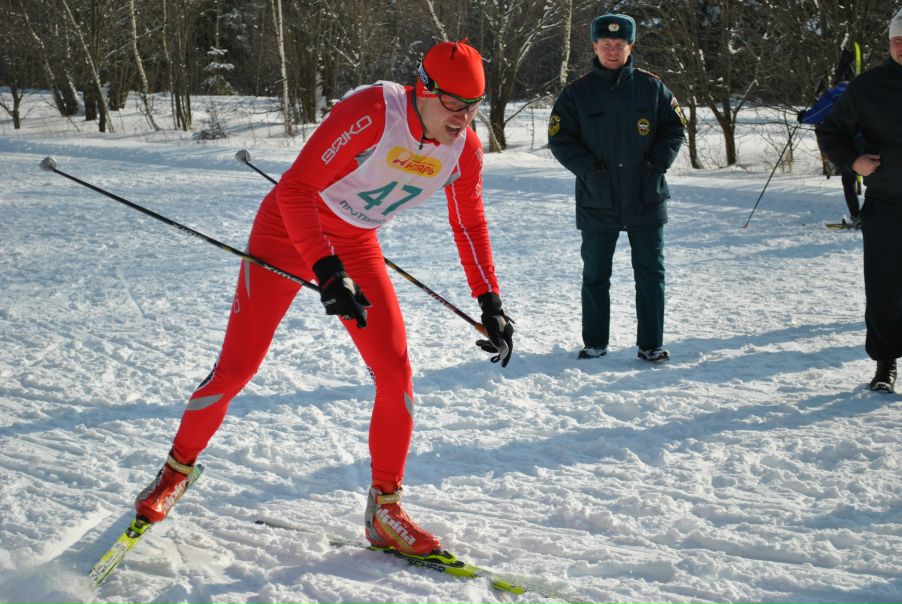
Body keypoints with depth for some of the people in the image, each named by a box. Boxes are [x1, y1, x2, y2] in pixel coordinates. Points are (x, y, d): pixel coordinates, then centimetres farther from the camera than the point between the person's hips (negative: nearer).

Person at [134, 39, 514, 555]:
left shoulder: (465, 148, -11)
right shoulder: (371, 113, -31)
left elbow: (470, 225, 6)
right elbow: (295, 188, -30)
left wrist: (491, 305, 0)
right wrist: (328, 274, -38)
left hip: (356, 245, 5)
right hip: (288, 229, -5)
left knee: (397, 373, -7)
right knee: (236, 369, -4)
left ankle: (385, 511, 8)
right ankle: (178, 469, 23)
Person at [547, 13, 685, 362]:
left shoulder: (651, 87, 2)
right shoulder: (577, 93, 0)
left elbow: (674, 128, 8)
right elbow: (559, 138, 0)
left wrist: (658, 164, -7)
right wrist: (588, 169, -12)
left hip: (646, 199, 0)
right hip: (596, 202, 0)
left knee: (650, 273, 4)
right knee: (595, 275, 9)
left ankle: (651, 344, 13)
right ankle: (595, 343, 22)